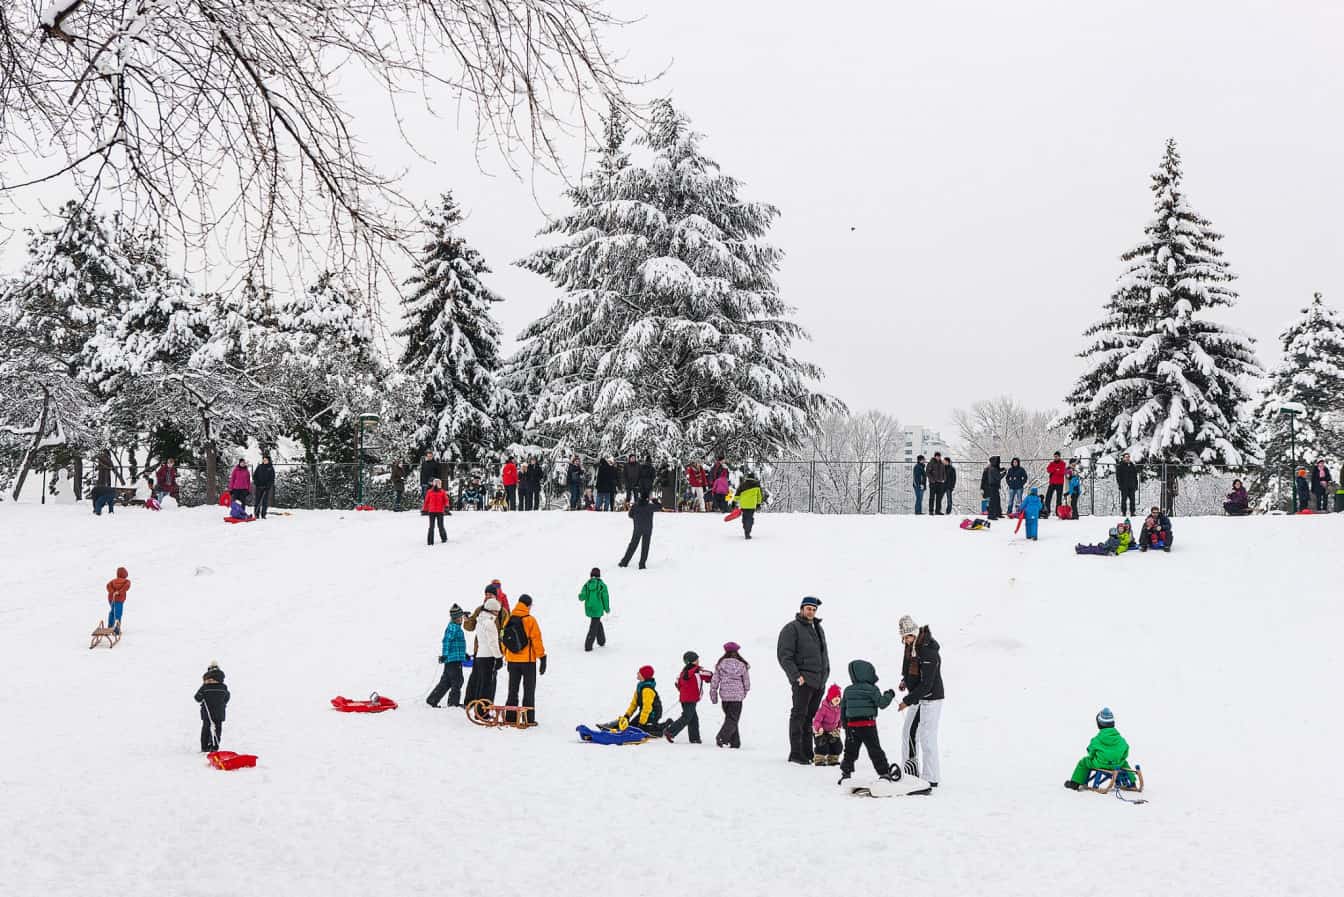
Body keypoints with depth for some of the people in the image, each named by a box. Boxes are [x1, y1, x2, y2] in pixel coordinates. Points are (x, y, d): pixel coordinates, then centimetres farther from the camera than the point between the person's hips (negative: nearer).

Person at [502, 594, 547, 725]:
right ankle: (528, 719, 1)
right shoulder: (529, 620, -12)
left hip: (512, 660, 4)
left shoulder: (508, 620, 4)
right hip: (528, 660, -4)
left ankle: (510, 717, 12)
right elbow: (536, 640, -13)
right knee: (529, 690, 4)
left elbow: (503, 640, 9)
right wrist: (542, 658, -7)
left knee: (513, 690, 13)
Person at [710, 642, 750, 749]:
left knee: (730, 718, 14)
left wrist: (713, 696, 12)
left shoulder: (720, 665, 0)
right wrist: (744, 693, 23)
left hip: (724, 696, 2)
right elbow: (747, 683, 4)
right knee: (733, 719, 1)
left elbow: (714, 682, 1)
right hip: (737, 697, -2)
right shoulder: (742, 665, -3)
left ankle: (735, 742, 12)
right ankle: (722, 737, -20)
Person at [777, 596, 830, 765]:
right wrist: (796, 675, -17)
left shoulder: (818, 629, 20)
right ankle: (795, 753, -7)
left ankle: (807, 752, 12)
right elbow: (784, 655, -10)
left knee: (811, 716, 8)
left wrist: (826, 673, 17)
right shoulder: (792, 628, -4)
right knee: (799, 714, -7)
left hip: (819, 681, 7)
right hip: (803, 680, -7)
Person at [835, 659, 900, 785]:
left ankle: (845, 772, 8)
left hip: (851, 724, 4)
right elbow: (882, 703, -11)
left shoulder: (848, 690, 7)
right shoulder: (871, 689, -9)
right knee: (875, 750, 2)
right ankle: (884, 772, 5)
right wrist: (889, 695, 7)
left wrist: (844, 723, 23)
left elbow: (842, 707, 12)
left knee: (850, 751, 12)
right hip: (868, 724, -4)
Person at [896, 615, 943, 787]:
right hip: (919, 698, 10)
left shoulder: (928, 653, -26)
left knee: (927, 738, -9)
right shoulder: (911, 645, 2)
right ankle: (909, 771, 26)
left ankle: (931, 779, -5)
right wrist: (905, 679, 12)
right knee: (908, 732, 15)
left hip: (931, 699, -10)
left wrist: (907, 701, -24)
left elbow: (926, 686, -27)